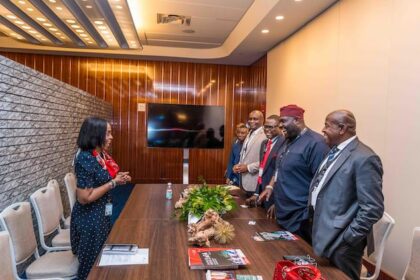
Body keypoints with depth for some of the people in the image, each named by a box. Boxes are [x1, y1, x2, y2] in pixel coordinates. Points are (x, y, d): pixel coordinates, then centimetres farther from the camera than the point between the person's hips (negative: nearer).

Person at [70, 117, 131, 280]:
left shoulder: (101, 155, 0)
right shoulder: (85, 159, -26)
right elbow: (84, 197, -26)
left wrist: (117, 178, -2)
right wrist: (113, 183, -22)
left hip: (102, 213, 8)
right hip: (90, 218, -8)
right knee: (92, 261, 12)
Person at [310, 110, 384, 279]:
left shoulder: (364, 158, -20)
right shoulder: (335, 151, 8)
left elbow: (373, 208, -22)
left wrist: (348, 238, -18)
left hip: (341, 242, -8)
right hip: (324, 235, 8)